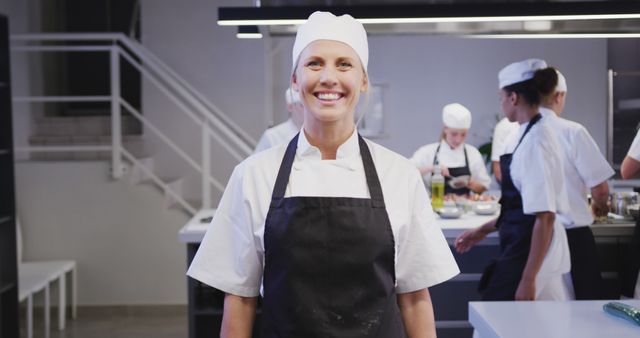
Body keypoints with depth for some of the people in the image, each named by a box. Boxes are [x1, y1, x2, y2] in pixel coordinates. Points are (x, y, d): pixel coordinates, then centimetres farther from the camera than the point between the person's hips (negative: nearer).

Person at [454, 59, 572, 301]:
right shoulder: (529, 134, 10)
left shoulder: (535, 140, -18)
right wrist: (484, 230, 22)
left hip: (531, 251, -9)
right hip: (521, 246, 9)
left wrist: (529, 278, -20)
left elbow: (544, 216, -21)